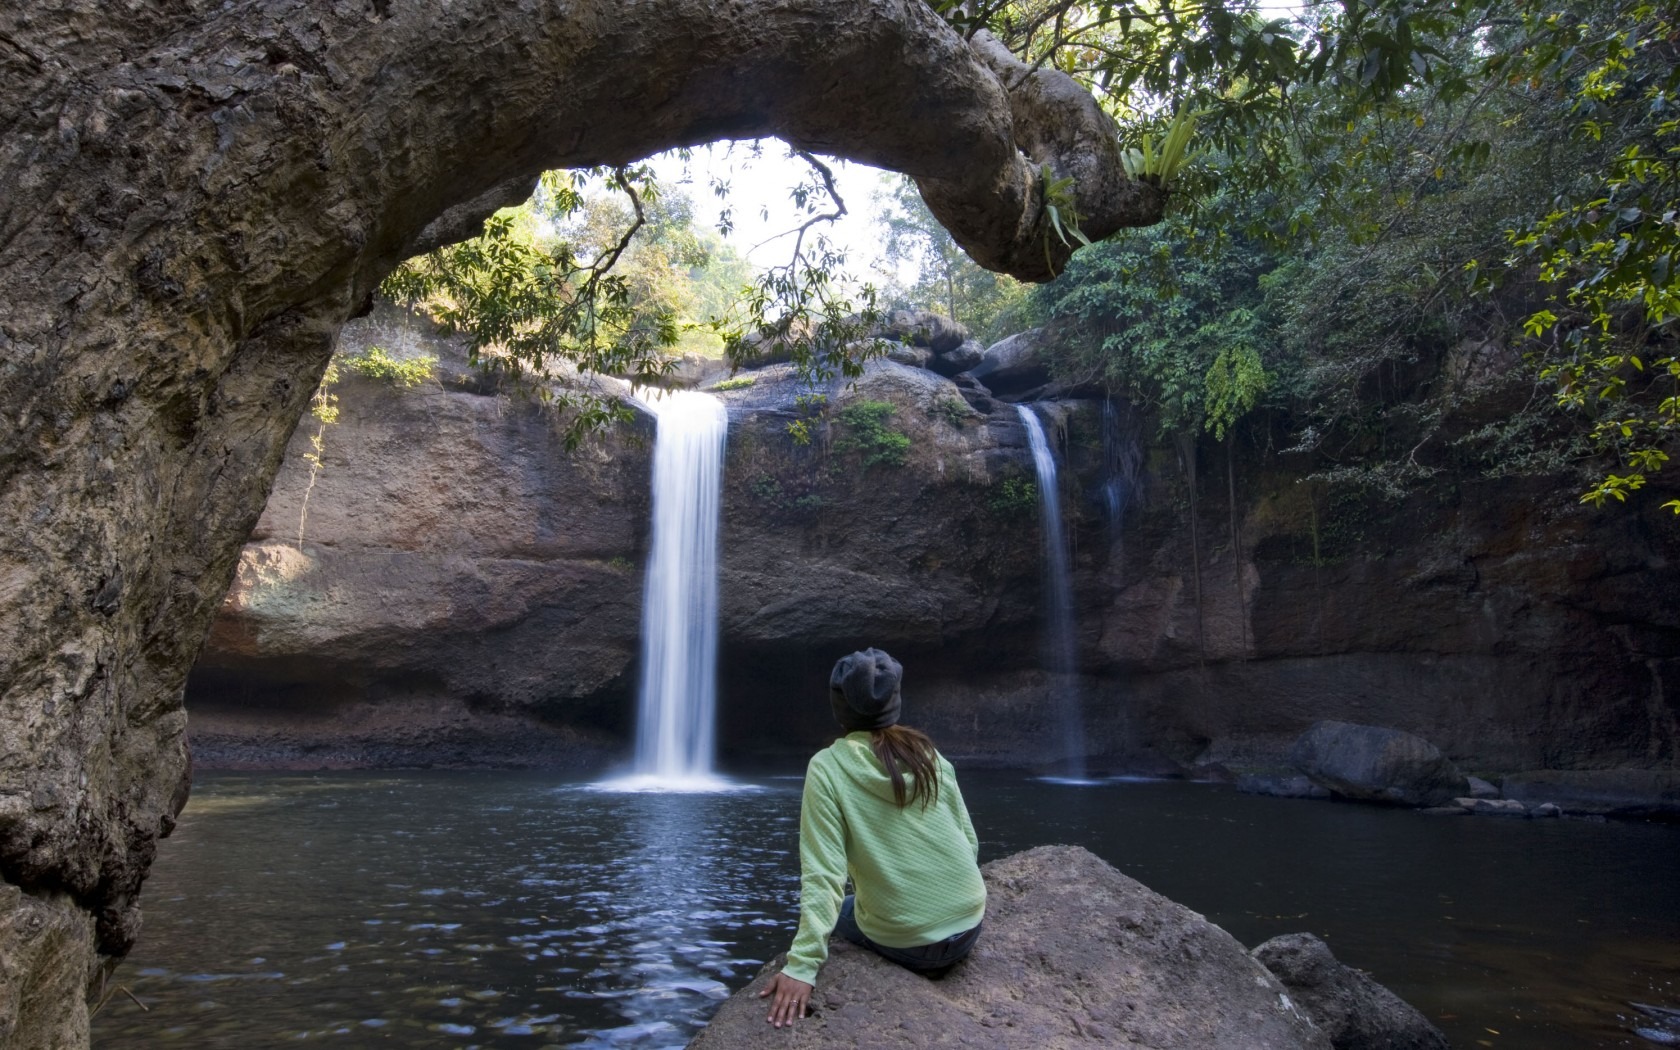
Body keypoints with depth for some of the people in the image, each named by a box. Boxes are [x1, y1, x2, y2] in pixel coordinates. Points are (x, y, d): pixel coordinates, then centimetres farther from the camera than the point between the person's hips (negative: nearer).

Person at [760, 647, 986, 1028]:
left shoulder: (827, 767, -12)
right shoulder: (929, 755, -1)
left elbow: (823, 873, -19)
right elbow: (970, 843, 3)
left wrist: (802, 966, -19)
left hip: (905, 941, -3)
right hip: (970, 924, 4)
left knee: (837, 911, 28)